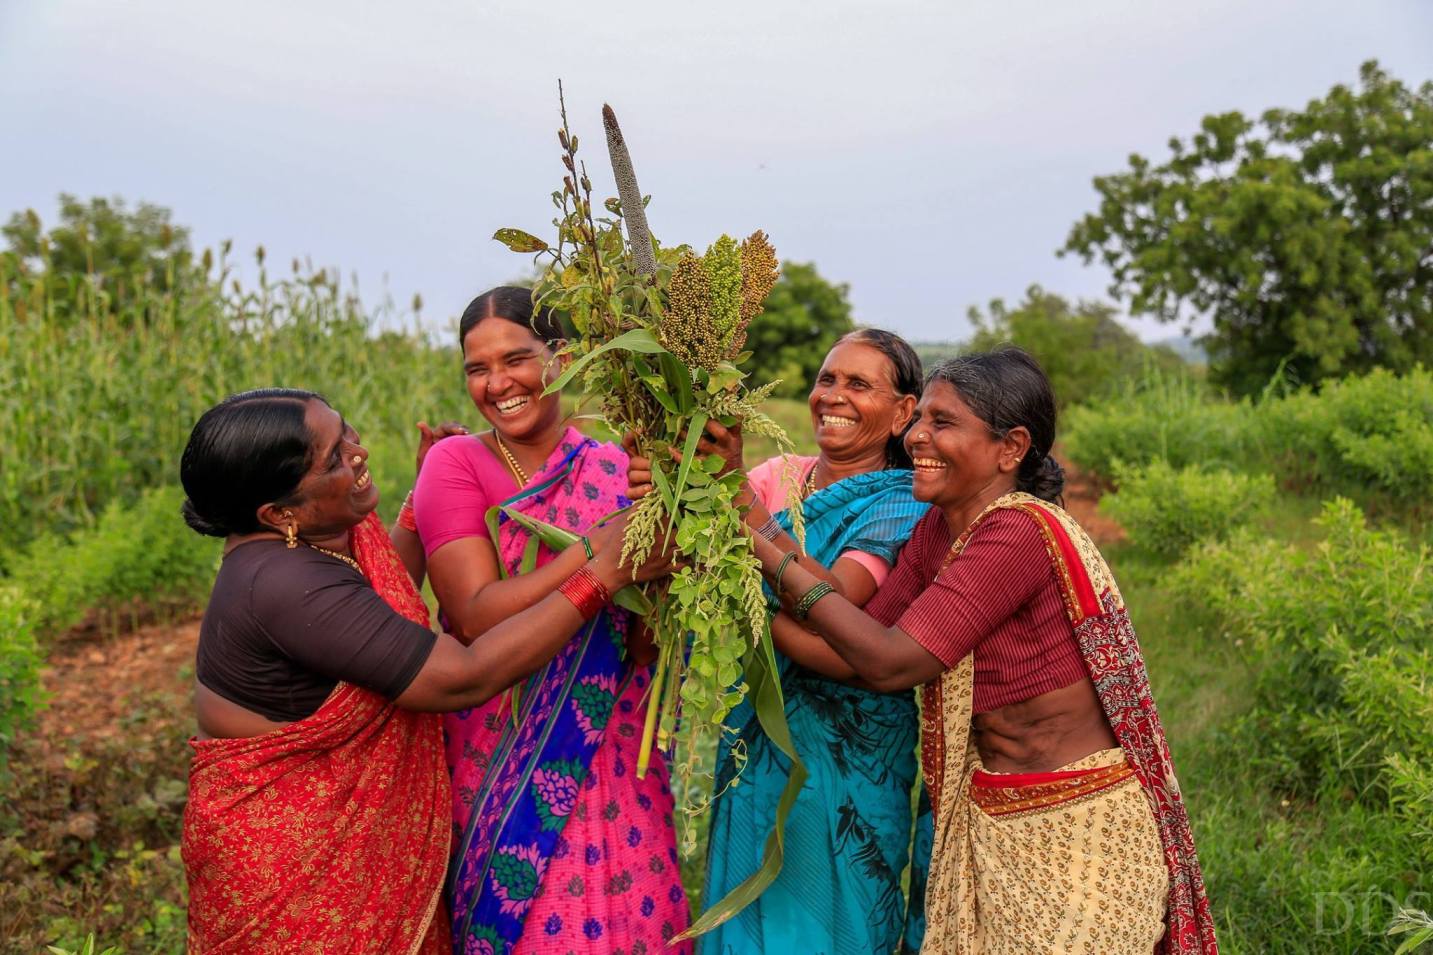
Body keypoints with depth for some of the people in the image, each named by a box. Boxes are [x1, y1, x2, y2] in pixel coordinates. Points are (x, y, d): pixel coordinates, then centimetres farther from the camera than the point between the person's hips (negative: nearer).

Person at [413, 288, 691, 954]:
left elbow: (647, 646, -3)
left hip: (611, 759, 2)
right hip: (498, 760, -2)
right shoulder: (455, 464, -6)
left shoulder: (617, 471, -2)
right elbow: (478, 617, -18)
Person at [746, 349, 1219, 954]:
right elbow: (861, 653, -6)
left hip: (1075, 830, -7)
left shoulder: (1021, 534, -24)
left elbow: (890, 662, -26)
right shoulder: (939, 528, 2)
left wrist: (770, 554, -21)